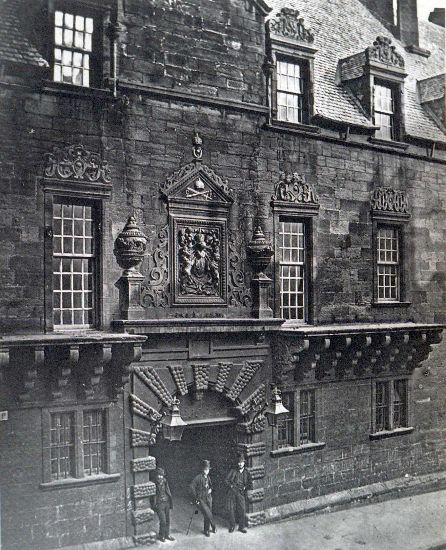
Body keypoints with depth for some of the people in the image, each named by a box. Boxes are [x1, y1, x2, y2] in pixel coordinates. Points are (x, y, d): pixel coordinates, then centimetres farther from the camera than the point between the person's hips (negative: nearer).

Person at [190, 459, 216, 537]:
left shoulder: (208, 477, 8)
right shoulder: (198, 477, -14)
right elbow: (192, 487, -21)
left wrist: (210, 489, 3)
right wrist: (195, 498, -15)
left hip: (208, 498, 6)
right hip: (201, 499, -6)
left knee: (207, 515, 8)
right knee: (208, 514, -13)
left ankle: (206, 530, 24)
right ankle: (213, 527, 8)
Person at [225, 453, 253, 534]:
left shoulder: (246, 473, 14)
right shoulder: (233, 471, 13)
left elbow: (250, 485, 11)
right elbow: (227, 480, 8)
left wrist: (244, 488, -3)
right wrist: (231, 485, -5)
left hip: (241, 493, 0)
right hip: (232, 492, 0)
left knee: (242, 509, -11)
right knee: (231, 509, -5)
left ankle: (242, 527, 1)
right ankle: (232, 526, 10)